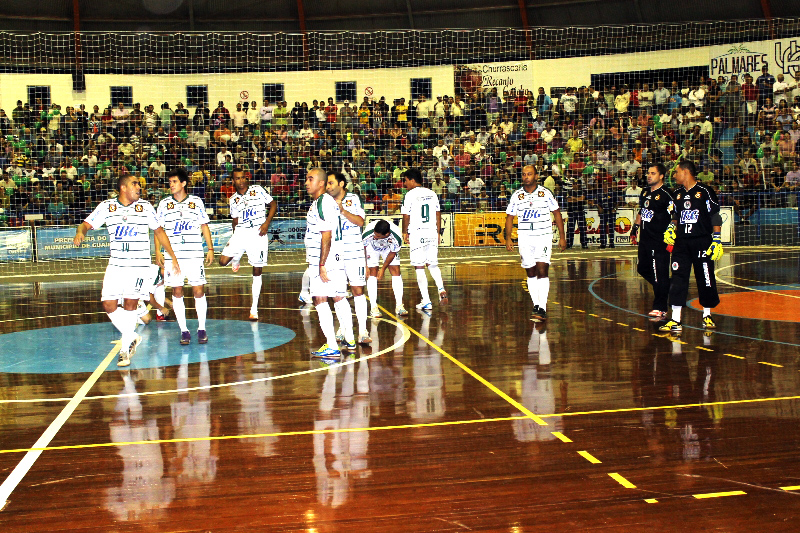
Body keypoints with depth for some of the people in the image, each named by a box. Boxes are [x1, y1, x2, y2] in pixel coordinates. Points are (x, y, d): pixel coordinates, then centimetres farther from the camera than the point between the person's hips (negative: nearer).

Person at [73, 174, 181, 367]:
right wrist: (80, 232, -26)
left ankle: (125, 349, 10)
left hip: (139, 264, -2)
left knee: (130, 304, -3)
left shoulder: (145, 207, 2)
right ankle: (131, 336, 17)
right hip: (116, 264, 2)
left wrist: (173, 257, 7)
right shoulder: (106, 207, 2)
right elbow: (87, 224, -1)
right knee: (108, 305, -3)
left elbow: (159, 231, 9)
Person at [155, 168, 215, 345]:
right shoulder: (164, 204, 6)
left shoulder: (196, 202, 5)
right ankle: (184, 330, 8)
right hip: (172, 255, 1)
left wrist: (210, 248, 5)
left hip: (194, 255, -1)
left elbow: (204, 226, 10)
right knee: (177, 292, 1)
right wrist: (158, 251, -1)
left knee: (198, 291, -3)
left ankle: (201, 329, 9)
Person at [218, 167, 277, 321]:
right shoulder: (233, 199, 11)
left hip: (258, 233, -3)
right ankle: (236, 259, 24)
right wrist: (235, 235, 13)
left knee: (257, 271, 1)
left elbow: (273, 204, 2)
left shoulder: (257, 190, 2)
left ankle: (254, 308, 8)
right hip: (240, 232, 3)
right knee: (223, 261, -14)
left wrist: (267, 223, -9)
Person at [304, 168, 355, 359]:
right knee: (339, 298, 17)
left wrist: (322, 265, -21)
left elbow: (326, 236, -20)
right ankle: (350, 341, 28)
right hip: (336, 258, 10)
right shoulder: (327, 201, 17)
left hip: (324, 260, -10)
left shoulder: (323, 202, -15)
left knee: (320, 299, -8)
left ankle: (332, 347, -9)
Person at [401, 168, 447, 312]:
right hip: (432, 233, 5)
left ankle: (426, 302, 1)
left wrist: (405, 232, 7)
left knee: (419, 267, 1)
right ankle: (441, 289, -5)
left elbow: (406, 216, -7)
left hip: (417, 234, -5)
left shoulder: (411, 195, -7)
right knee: (433, 264, 18)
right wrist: (438, 232, 19)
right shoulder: (431, 194, 10)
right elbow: (438, 214, 12)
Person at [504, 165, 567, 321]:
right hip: (524, 238, 3)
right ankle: (536, 305, 19)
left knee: (542, 271, -13)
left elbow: (556, 213, 6)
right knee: (531, 273, 7)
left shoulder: (545, 193, 0)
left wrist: (562, 236, 3)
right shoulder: (517, 196, 4)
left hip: (544, 236, -3)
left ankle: (542, 309, -16)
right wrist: (508, 238, 1)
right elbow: (510, 217, 10)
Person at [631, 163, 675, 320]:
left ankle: (660, 309, 3)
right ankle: (665, 289, 33)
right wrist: (636, 225, 19)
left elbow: (675, 218, -14)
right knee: (643, 269, 16)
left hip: (659, 241, -9)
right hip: (645, 238, 9)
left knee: (659, 274, -4)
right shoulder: (645, 192, 14)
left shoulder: (666, 195, -12)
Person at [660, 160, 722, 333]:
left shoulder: (705, 192, -7)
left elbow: (715, 217, -6)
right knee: (678, 278, -3)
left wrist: (716, 241, -10)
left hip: (702, 241, -4)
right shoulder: (677, 193, 11)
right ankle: (675, 319, -3)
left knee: (705, 278, 4)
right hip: (681, 242, 5)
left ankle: (707, 315, 23)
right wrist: (671, 228, 8)